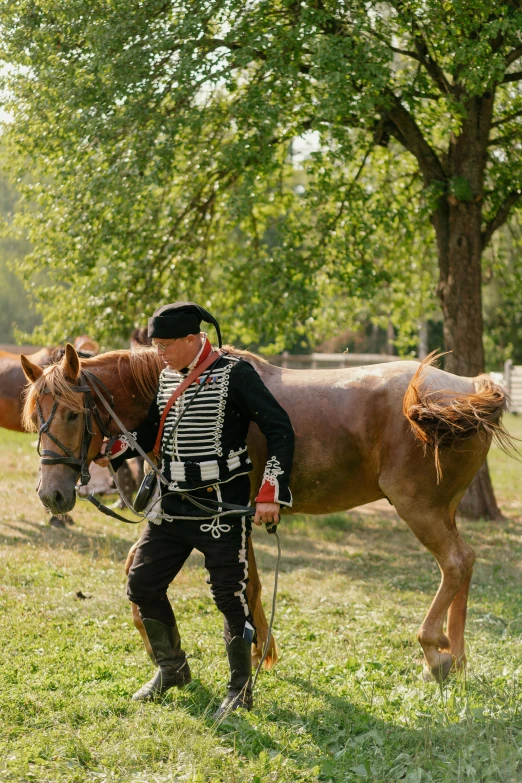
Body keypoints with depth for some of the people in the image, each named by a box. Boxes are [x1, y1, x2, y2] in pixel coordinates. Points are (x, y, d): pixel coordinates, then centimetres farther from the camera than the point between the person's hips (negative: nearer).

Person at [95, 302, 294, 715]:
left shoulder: (235, 374, -11)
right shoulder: (168, 377, 9)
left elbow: (280, 430, -14)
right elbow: (148, 434, 18)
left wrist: (270, 494, -20)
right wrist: (108, 450, -1)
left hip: (222, 507, -7)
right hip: (173, 503, 7)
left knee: (230, 596, -2)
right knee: (142, 585, 10)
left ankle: (241, 690, 14)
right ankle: (172, 668, 30)